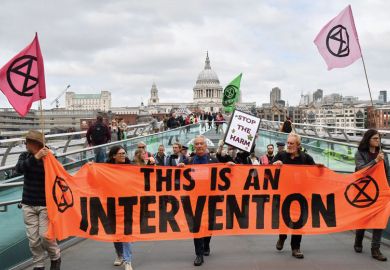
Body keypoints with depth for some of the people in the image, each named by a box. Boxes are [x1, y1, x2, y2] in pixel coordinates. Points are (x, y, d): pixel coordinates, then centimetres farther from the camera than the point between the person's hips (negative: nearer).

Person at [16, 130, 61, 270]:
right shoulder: (25, 156, 1)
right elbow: (19, 169, -22)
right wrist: (35, 157, -34)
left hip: (45, 204, -4)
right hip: (28, 204, 4)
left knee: (45, 235, -6)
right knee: (33, 238, 5)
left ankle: (55, 258, 21)